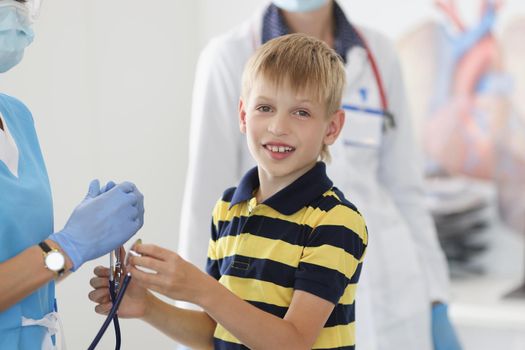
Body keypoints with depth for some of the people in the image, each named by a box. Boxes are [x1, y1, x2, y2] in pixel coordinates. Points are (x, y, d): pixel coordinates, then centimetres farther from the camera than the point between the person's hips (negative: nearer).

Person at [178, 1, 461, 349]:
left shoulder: (377, 56, 6)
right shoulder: (230, 59, -5)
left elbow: (402, 191, 10)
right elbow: (206, 196, -5)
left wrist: (436, 307, 7)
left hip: (380, 296, 3)